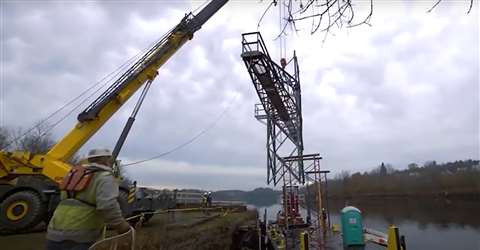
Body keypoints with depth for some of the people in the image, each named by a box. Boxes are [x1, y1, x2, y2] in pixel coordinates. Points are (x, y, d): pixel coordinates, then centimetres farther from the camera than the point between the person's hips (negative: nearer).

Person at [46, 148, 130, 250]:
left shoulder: (75, 174, 18)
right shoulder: (105, 177, -7)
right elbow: (107, 206, -23)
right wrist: (122, 227, -11)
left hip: (55, 234, 8)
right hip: (79, 238, -8)